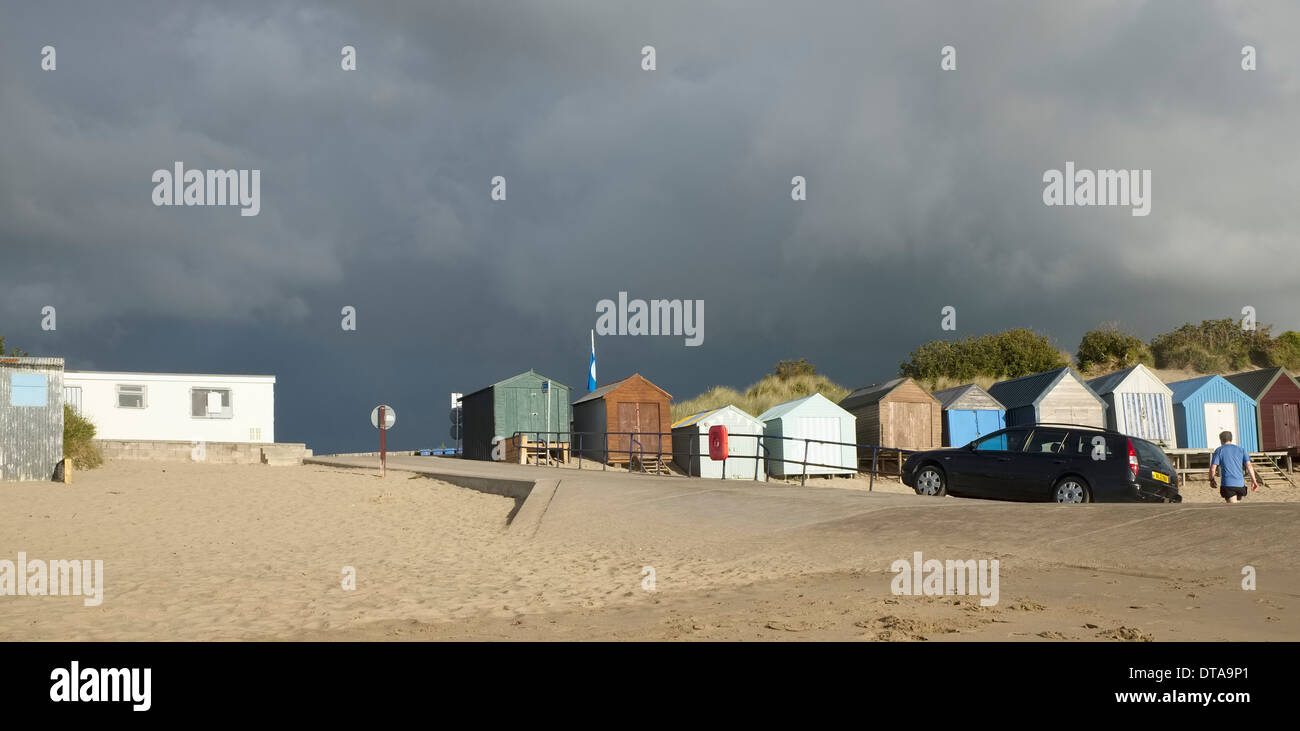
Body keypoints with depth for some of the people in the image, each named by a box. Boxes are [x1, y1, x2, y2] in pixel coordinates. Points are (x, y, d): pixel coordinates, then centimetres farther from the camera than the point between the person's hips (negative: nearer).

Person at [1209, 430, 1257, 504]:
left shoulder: (1219, 450, 4)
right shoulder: (1241, 450, 13)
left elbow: (1212, 468, -3)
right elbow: (1249, 465, 1)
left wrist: (1212, 480, 13)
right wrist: (1253, 480, -1)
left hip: (1227, 484, -4)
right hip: (1240, 484, 4)